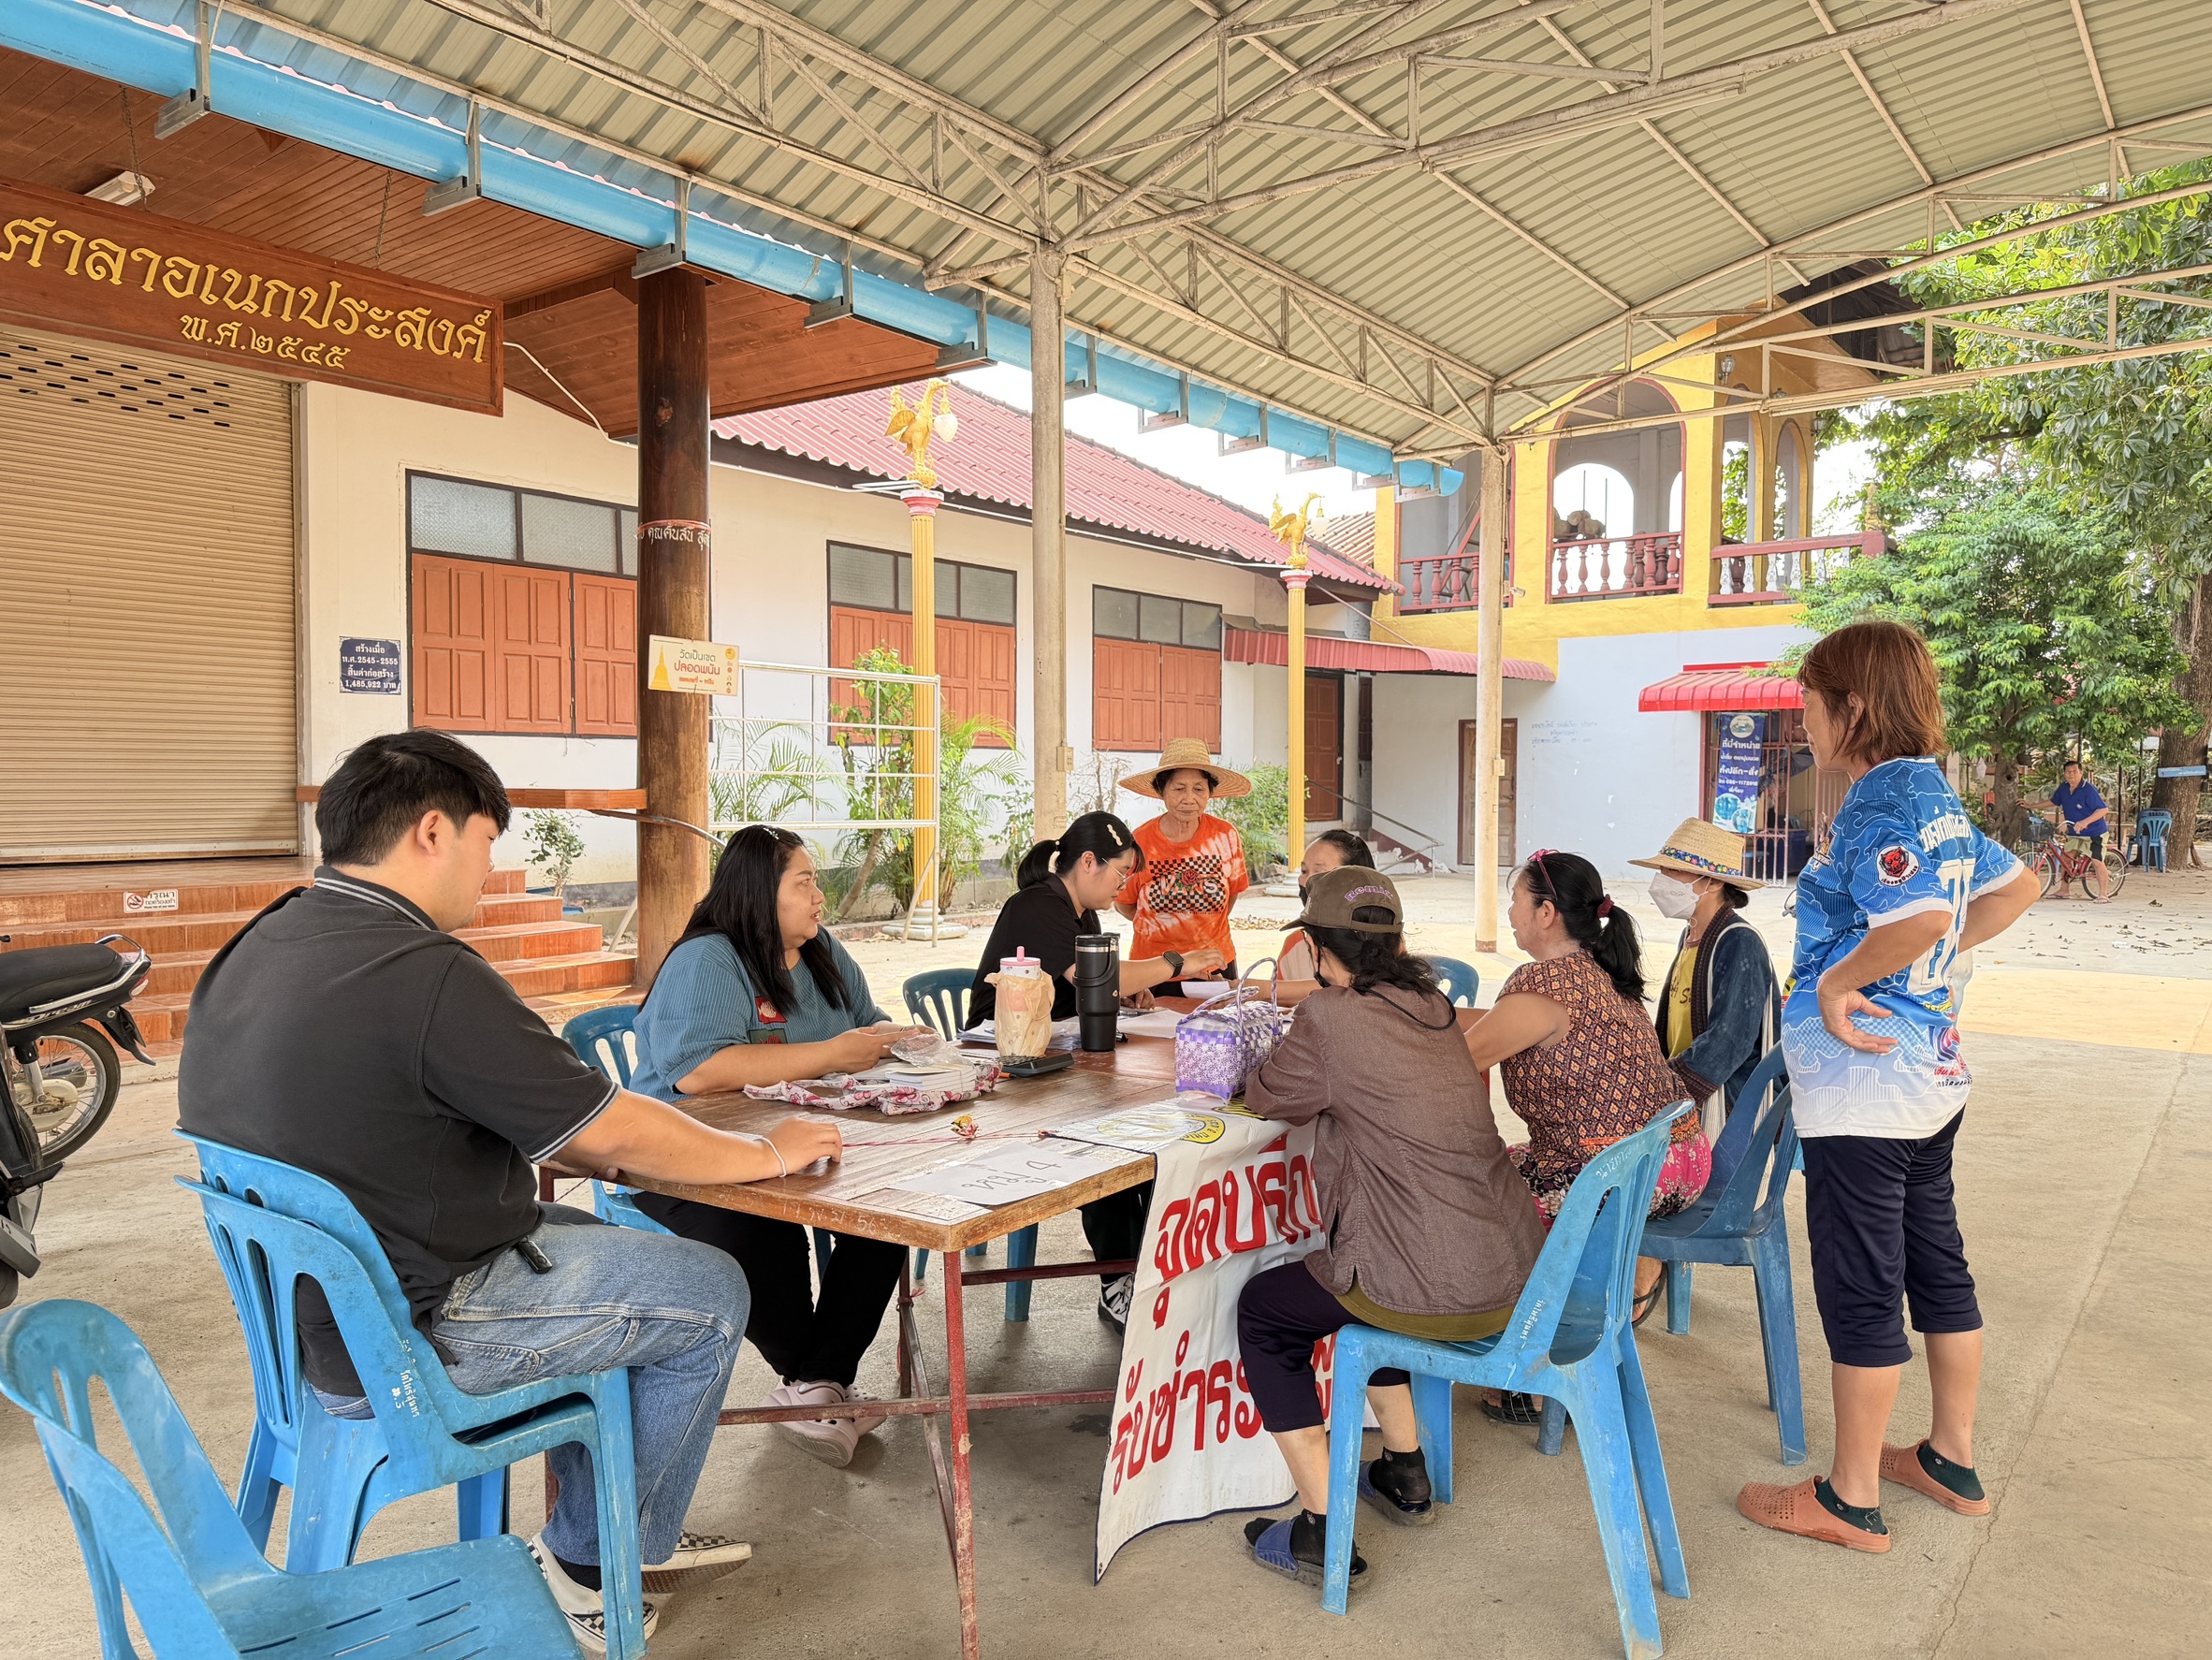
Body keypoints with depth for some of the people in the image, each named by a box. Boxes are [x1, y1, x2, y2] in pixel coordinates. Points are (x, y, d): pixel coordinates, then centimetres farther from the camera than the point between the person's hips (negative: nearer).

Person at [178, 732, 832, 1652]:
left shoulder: (251, 950, 3)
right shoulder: (425, 974, -26)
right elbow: (614, 1134, -19)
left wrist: (559, 1141, 12)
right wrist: (765, 1152, -4)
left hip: (307, 1302, 10)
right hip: (399, 1341, -10)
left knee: (594, 1238, 24)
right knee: (711, 1294, 3)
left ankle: (592, 1549, 32)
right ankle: (591, 1565, 20)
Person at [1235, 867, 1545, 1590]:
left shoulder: (1329, 1016, -14)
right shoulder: (1433, 1005, 8)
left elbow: (1267, 1098, 1)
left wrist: (1262, 1072, 20)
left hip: (1440, 1293, -8)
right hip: (1515, 1273, 8)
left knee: (1263, 1312, 15)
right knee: (1361, 1272, 35)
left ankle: (1321, 1535, 13)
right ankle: (1404, 1475, 41)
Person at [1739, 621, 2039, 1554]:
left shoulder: (1878, 797, -18)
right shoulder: (1936, 794, 11)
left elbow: (1920, 916, -33)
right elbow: (2015, 888, 23)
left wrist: (1837, 983, -20)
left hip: (1862, 1080, -10)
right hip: (1934, 1069, 10)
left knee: (1860, 1289, 0)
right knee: (1936, 1266, 20)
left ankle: (1851, 1501, 13)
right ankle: (1954, 1460, 35)